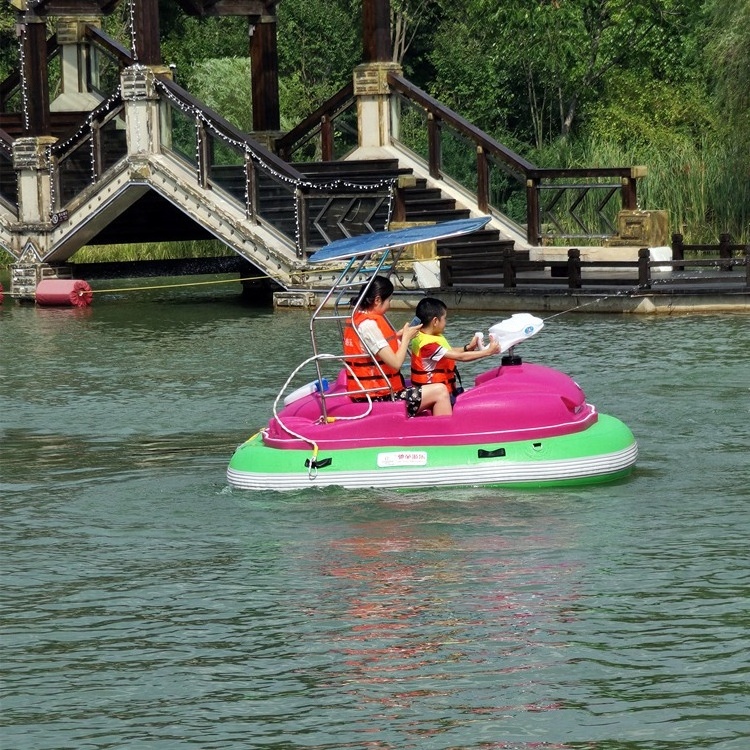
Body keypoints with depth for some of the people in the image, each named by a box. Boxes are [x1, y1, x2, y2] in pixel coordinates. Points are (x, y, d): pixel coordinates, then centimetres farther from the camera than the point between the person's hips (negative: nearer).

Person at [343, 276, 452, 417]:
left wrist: (397, 336, 10)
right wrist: (406, 337, -4)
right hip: (379, 399, -10)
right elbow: (396, 363, -19)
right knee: (440, 392, -7)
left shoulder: (355, 319, 11)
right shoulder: (369, 325, -19)